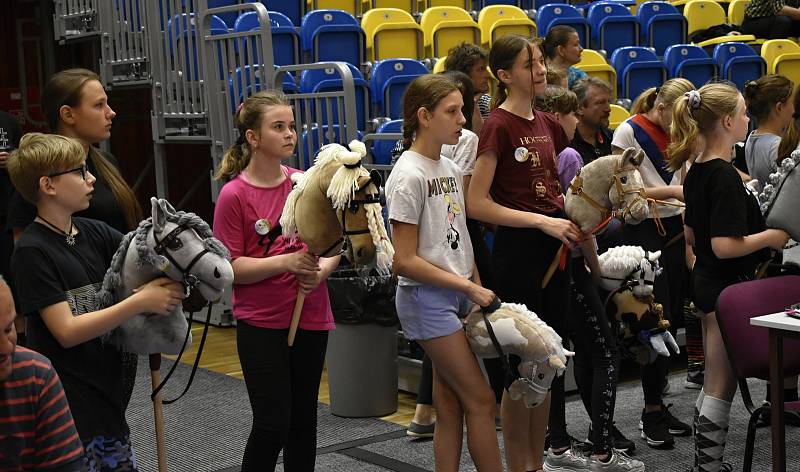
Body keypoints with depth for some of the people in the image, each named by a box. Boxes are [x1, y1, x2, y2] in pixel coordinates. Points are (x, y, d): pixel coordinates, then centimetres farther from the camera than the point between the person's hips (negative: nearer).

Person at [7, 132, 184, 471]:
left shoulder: (94, 233, 6)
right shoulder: (32, 252, -15)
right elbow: (66, 331, -20)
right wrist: (141, 301, -22)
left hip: (107, 389, 7)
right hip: (68, 407, -7)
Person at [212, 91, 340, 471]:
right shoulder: (234, 195, -10)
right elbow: (230, 268, -12)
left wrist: (322, 269, -12)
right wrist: (287, 261, -22)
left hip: (310, 318, 4)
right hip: (260, 323, -4)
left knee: (303, 419, 13)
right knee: (273, 422, -5)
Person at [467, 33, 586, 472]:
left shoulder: (548, 124, 10)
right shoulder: (498, 126, -12)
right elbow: (477, 204, -16)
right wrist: (543, 222, -20)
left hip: (552, 246, 8)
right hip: (516, 249, -8)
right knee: (522, 360, 0)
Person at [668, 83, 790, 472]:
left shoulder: (696, 172, 7)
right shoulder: (726, 177, -21)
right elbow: (725, 246, -26)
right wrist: (771, 236, -14)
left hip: (706, 281, 9)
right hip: (729, 287, -9)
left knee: (714, 383, 17)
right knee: (721, 386, 0)